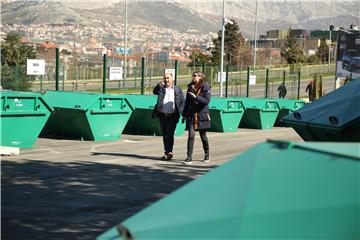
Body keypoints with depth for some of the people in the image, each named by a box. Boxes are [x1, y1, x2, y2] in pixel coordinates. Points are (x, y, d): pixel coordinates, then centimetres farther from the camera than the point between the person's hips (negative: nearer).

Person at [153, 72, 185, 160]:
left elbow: (182, 102, 8)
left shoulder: (178, 90, 7)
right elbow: (155, 92, -13)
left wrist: (179, 112, -4)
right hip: (162, 115, 3)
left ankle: (168, 152, -10)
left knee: (169, 134, -11)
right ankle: (168, 152, 18)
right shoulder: (161, 88, 8)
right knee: (164, 135, 9)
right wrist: (158, 86, -32)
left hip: (172, 116, -3)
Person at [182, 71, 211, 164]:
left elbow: (207, 101, -16)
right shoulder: (190, 87, 8)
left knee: (203, 136, 10)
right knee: (191, 135, -8)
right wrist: (184, 114, 14)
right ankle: (189, 157, -8)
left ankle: (207, 154, 30)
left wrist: (196, 97, -24)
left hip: (202, 115, -3)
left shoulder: (206, 88, -5)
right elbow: (187, 102, 14)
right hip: (191, 115, 3)